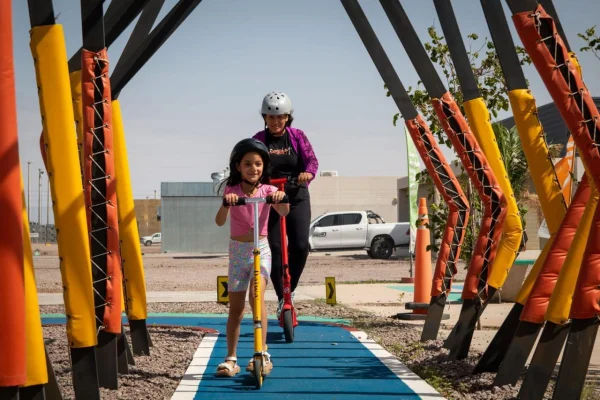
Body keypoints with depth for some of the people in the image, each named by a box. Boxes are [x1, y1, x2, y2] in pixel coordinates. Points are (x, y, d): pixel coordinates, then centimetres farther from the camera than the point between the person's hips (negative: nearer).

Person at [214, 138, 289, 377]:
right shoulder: (232, 190, -4)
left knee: (256, 295, -22)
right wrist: (226, 204, -36)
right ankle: (231, 359, 15)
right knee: (235, 306, 6)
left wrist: (282, 199, -43)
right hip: (237, 250, 2)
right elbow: (219, 222, -16)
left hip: (261, 249, -1)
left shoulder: (268, 190, -4)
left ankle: (262, 354, -18)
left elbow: (283, 212, -22)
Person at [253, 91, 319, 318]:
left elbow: (311, 159, -6)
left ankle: (291, 288, 13)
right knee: (274, 249, -4)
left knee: (300, 246, -11)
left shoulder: (297, 136, 2)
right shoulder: (258, 140, 0)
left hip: (297, 198, 1)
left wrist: (308, 172, -29)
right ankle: (282, 297, 9)